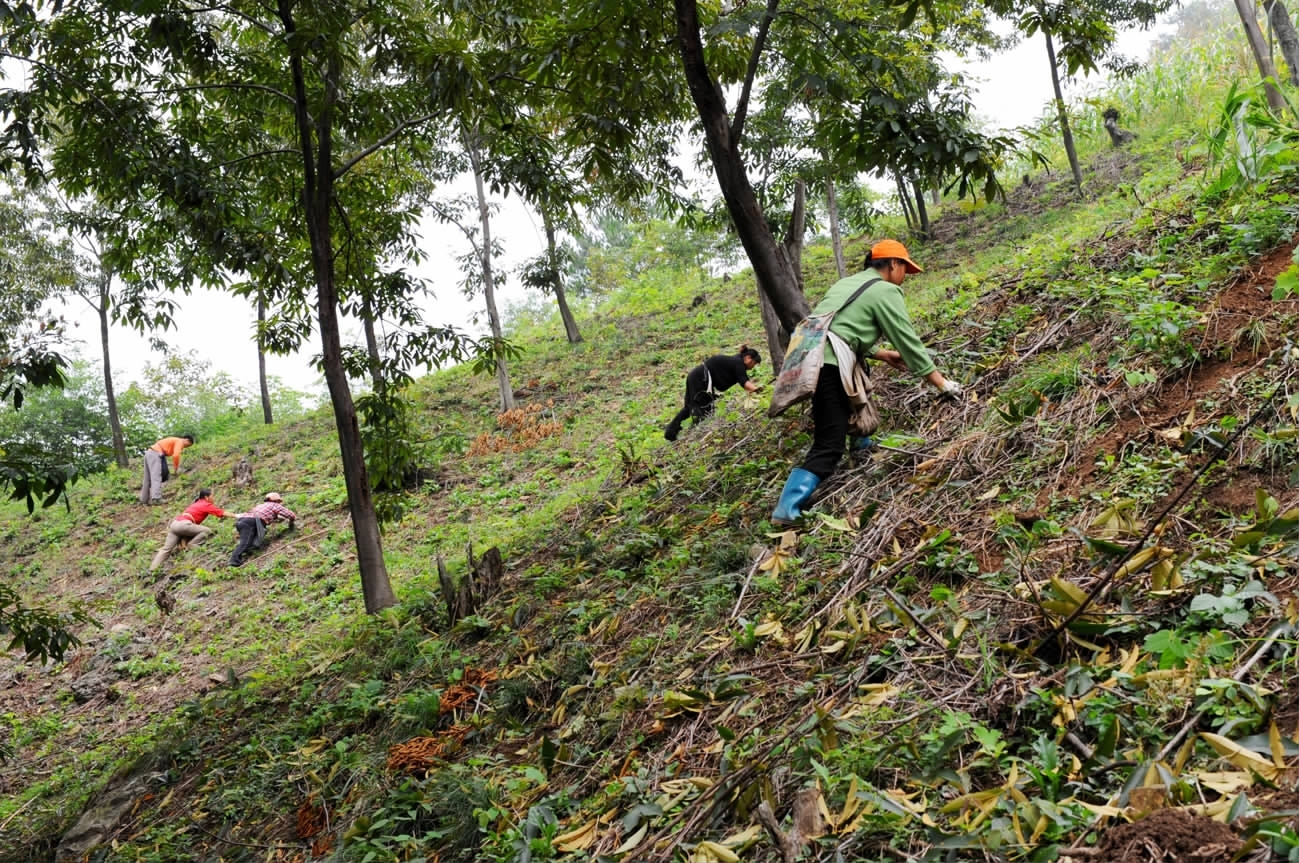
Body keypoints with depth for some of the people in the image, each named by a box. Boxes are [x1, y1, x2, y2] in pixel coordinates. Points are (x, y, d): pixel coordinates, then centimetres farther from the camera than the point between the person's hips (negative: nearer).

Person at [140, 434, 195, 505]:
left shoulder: (175, 441, 27)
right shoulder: (180, 441, -2)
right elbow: (176, 455, -17)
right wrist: (177, 468, -6)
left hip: (149, 453, 10)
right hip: (155, 454, -10)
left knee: (148, 479, 12)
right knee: (156, 478, -16)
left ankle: (144, 499, 14)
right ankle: (156, 499, -26)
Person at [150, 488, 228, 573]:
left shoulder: (196, 504, 29)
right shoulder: (207, 505, 6)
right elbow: (223, 513, 4)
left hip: (174, 523, 9)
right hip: (183, 524, -9)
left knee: (166, 549, 11)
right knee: (207, 531, -5)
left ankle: (152, 569, 1)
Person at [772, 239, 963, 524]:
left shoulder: (847, 283, 27)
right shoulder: (885, 291, 3)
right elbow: (908, 340, 2)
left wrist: (881, 354, 31)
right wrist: (941, 382, 9)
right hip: (829, 366, -9)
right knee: (828, 447, -9)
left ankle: (864, 449, 44)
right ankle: (787, 509, -19)